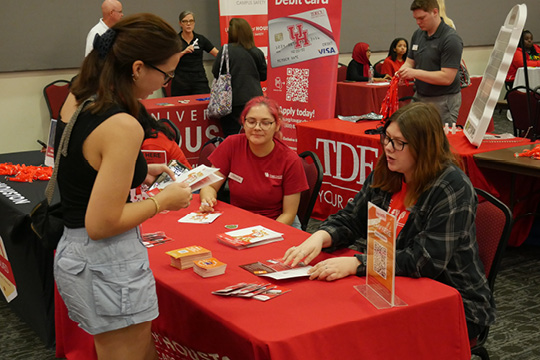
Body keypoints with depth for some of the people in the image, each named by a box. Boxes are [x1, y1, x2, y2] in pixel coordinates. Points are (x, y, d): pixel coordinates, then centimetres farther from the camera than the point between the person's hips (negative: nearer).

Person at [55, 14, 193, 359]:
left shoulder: (76, 101, 3)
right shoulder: (123, 126, -24)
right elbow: (100, 224, -23)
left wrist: (139, 173, 14)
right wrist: (162, 201, -10)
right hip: (109, 266, -9)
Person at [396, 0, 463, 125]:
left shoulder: (451, 39, -15)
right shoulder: (418, 34, 8)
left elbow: (447, 78, -20)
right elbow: (410, 61, 16)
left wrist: (415, 73, -22)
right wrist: (402, 72, -8)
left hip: (443, 101, -7)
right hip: (419, 97, 7)